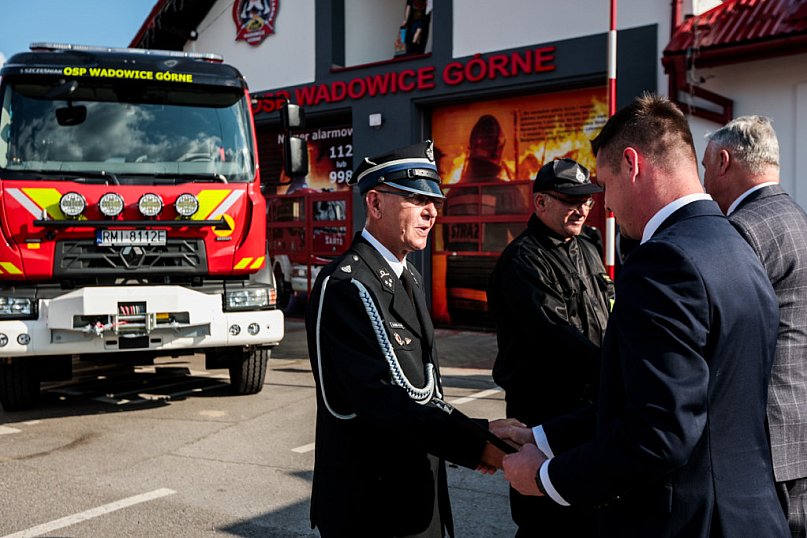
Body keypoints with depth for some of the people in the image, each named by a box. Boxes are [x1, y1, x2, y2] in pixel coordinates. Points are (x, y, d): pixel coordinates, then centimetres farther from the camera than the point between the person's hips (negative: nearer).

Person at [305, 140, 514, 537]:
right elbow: (379, 398, -27)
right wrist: (471, 443, -27)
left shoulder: (407, 277, 10)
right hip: (371, 504, -8)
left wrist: (474, 432, 1)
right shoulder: (345, 285, -20)